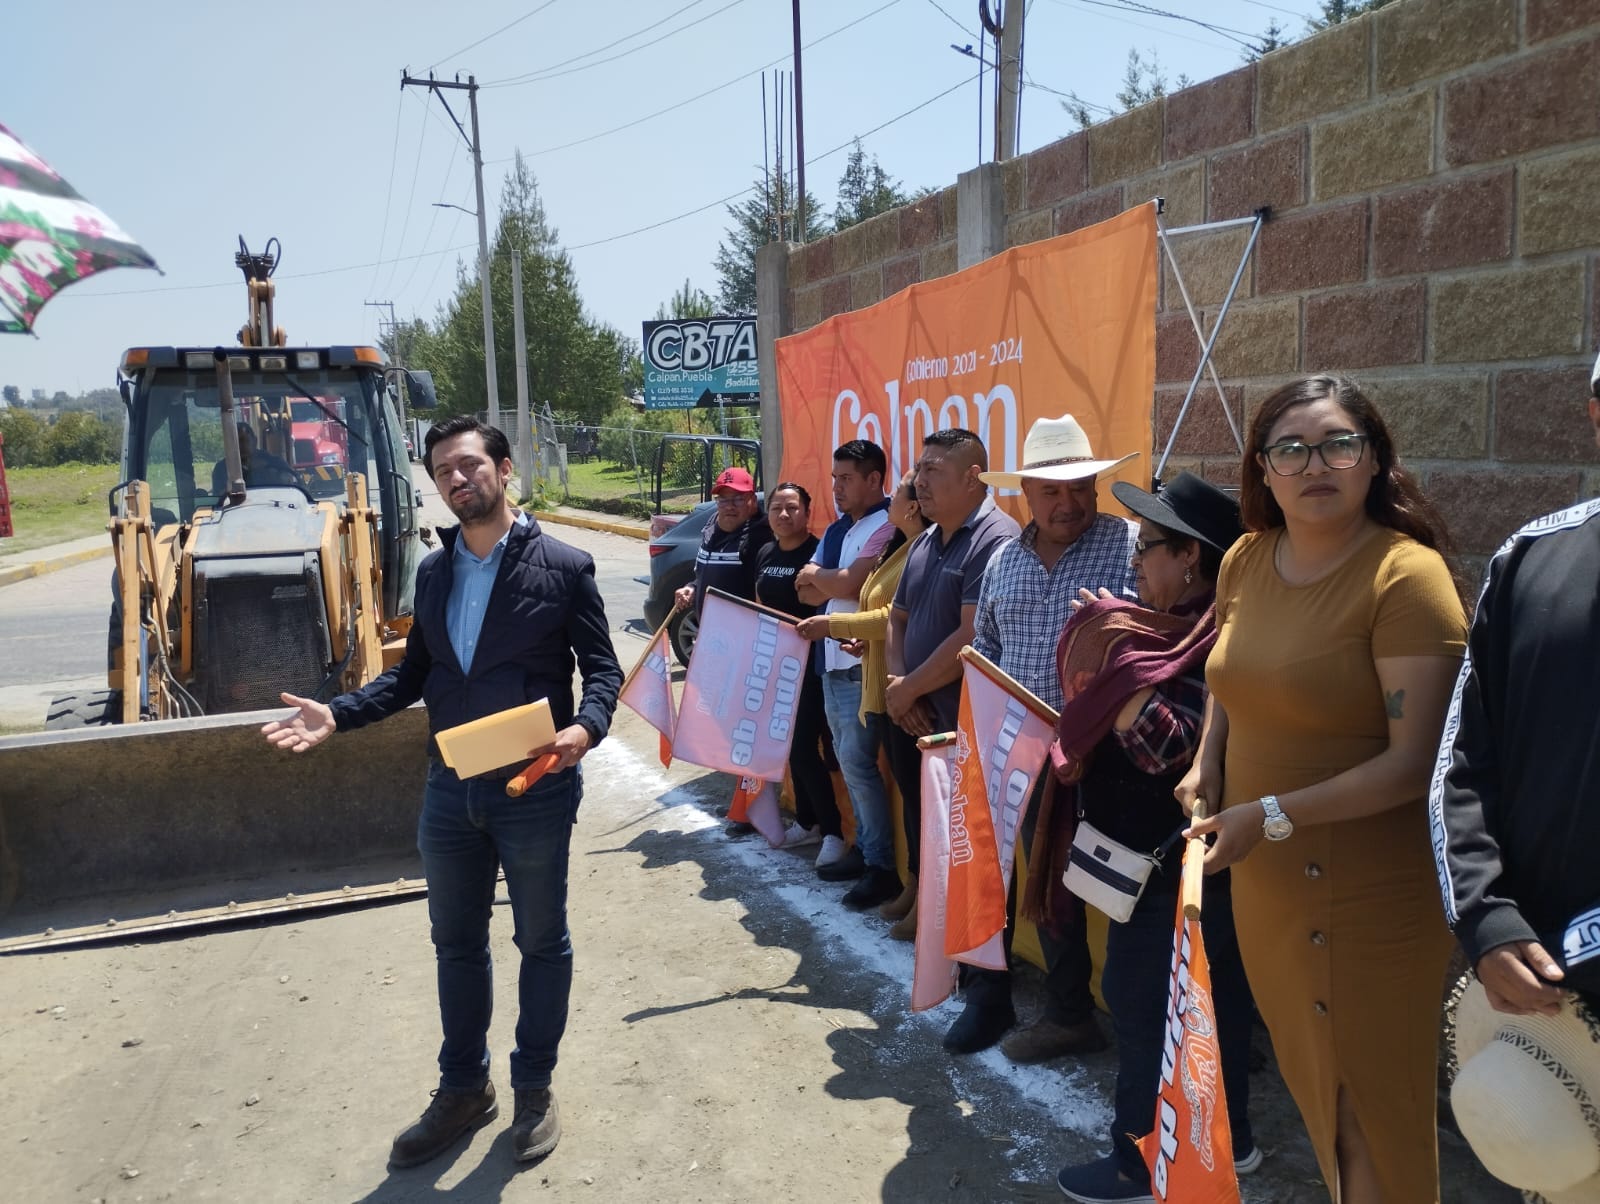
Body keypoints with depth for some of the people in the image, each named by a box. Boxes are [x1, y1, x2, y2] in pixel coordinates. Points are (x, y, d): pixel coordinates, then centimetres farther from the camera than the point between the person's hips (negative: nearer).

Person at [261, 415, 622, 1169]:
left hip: (536, 790, -5)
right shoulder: (433, 572, 8)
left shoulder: (564, 566, -8)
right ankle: (462, 1089, 36)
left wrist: (585, 727, -27)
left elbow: (602, 667, -7)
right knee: (456, 942, 17)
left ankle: (535, 1090, 31)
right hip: (449, 789, 5)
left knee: (541, 942, 11)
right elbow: (414, 674, 13)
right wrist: (337, 715, 0)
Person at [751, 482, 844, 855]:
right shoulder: (764, 555, 10)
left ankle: (833, 830, 6)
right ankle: (807, 822, 25)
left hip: (810, 664, -7)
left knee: (804, 748, -8)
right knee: (789, 745, 13)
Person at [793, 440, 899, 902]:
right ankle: (864, 846, 25)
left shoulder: (884, 528, -13)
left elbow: (849, 585, -21)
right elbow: (808, 592, 10)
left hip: (862, 664, -9)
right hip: (831, 659, 9)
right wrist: (831, 580, -11)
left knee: (856, 762, -7)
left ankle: (883, 865, 3)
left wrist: (818, 574, -1)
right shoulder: (835, 530, 14)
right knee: (848, 760, 14)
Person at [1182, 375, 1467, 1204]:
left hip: (1367, 893, -6)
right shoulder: (1244, 561, 2)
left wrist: (1271, 815, -22)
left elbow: (1415, 761, -21)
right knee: (1305, 1077, 22)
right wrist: (1207, 762, 5)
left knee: (1371, 1104, 10)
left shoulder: (1406, 574, -18)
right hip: (1262, 879, 6)